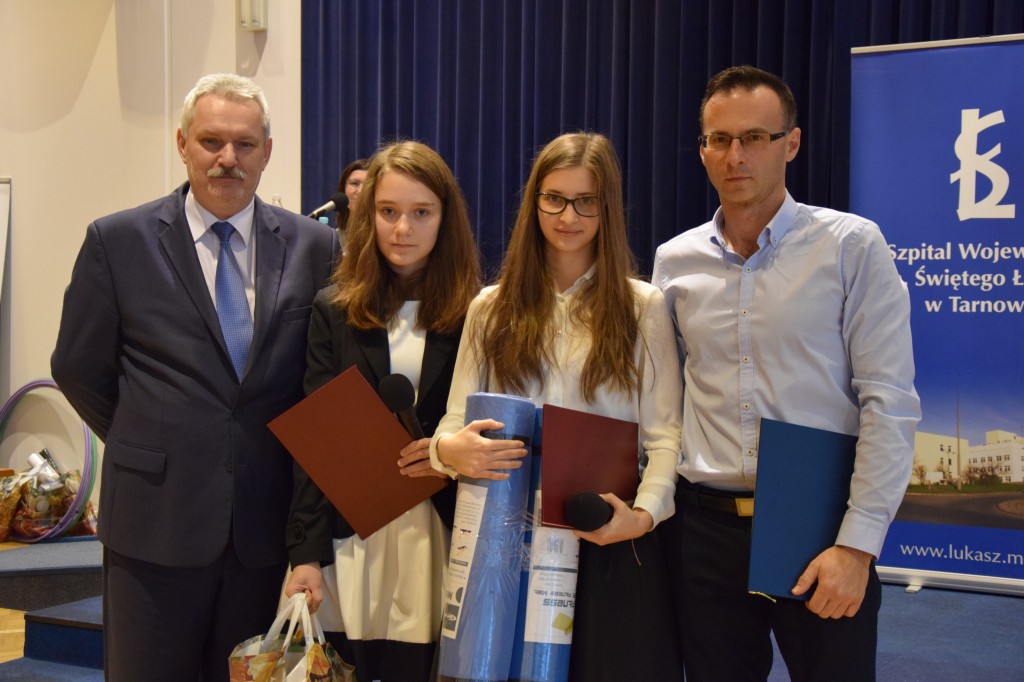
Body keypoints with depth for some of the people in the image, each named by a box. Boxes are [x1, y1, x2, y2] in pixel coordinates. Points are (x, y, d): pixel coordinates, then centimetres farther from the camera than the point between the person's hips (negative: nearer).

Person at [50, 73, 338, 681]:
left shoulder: (313, 245, 3)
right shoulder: (118, 241, -1)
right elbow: (78, 367, 5)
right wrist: (147, 449, 7)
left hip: (268, 521, 2)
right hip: (156, 518, -1)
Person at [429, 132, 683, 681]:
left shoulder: (643, 307, 3)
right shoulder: (491, 308, 11)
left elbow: (665, 435, -2)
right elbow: (453, 424, 8)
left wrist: (644, 513, -19)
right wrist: (448, 450, -16)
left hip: (609, 541, -1)